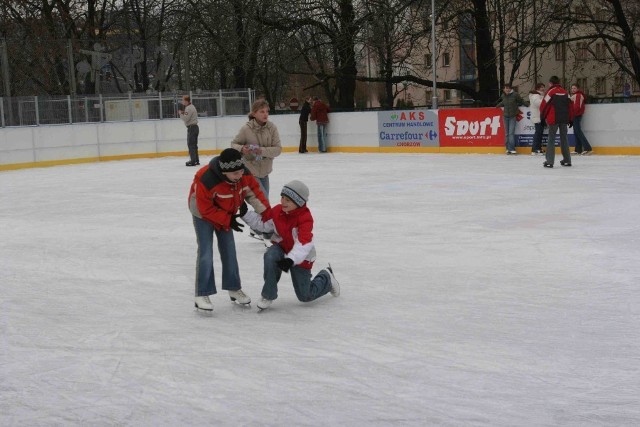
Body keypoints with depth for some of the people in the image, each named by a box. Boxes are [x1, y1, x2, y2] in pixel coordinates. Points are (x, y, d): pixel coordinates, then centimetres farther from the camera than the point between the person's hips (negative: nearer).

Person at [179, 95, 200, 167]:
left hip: (191, 128, -10)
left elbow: (185, 118, -21)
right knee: (194, 145, 14)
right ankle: (196, 160, 18)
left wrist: (180, 113, -6)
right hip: (194, 127, 10)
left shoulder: (189, 108, -16)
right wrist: (182, 113, 8)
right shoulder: (191, 107, 17)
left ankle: (193, 161, -9)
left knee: (191, 144, -8)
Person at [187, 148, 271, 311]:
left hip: (226, 214, 5)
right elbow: (206, 209, -29)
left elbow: (255, 192, -6)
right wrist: (228, 220, -26)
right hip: (203, 214, -5)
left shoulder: (245, 175, -23)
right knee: (206, 253, -12)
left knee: (229, 251, 9)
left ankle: (234, 289, 23)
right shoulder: (205, 180, -39)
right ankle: (202, 295, -5)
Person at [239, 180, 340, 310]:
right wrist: (245, 212, -14)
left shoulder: (305, 218, -28)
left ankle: (326, 278, 37)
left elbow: (304, 243, -39)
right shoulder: (277, 211, -11)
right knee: (270, 257, -35)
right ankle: (268, 295, -17)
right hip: (281, 248, 4)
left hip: (301, 257, -4)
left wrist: (290, 260, -52)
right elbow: (261, 222, -1)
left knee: (305, 296, 4)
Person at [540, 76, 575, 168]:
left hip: (553, 119, -5)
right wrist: (570, 119, 18)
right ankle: (567, 160, 15)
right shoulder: (565, 92, 11)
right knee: (564, 138, 13)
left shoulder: (550, 91, -5)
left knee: (551, 139, -3)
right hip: (564, 119, 5)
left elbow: (544, 105, -7)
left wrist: (543, 117, 5)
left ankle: (549, 161, -9)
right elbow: (570, 106, 11)